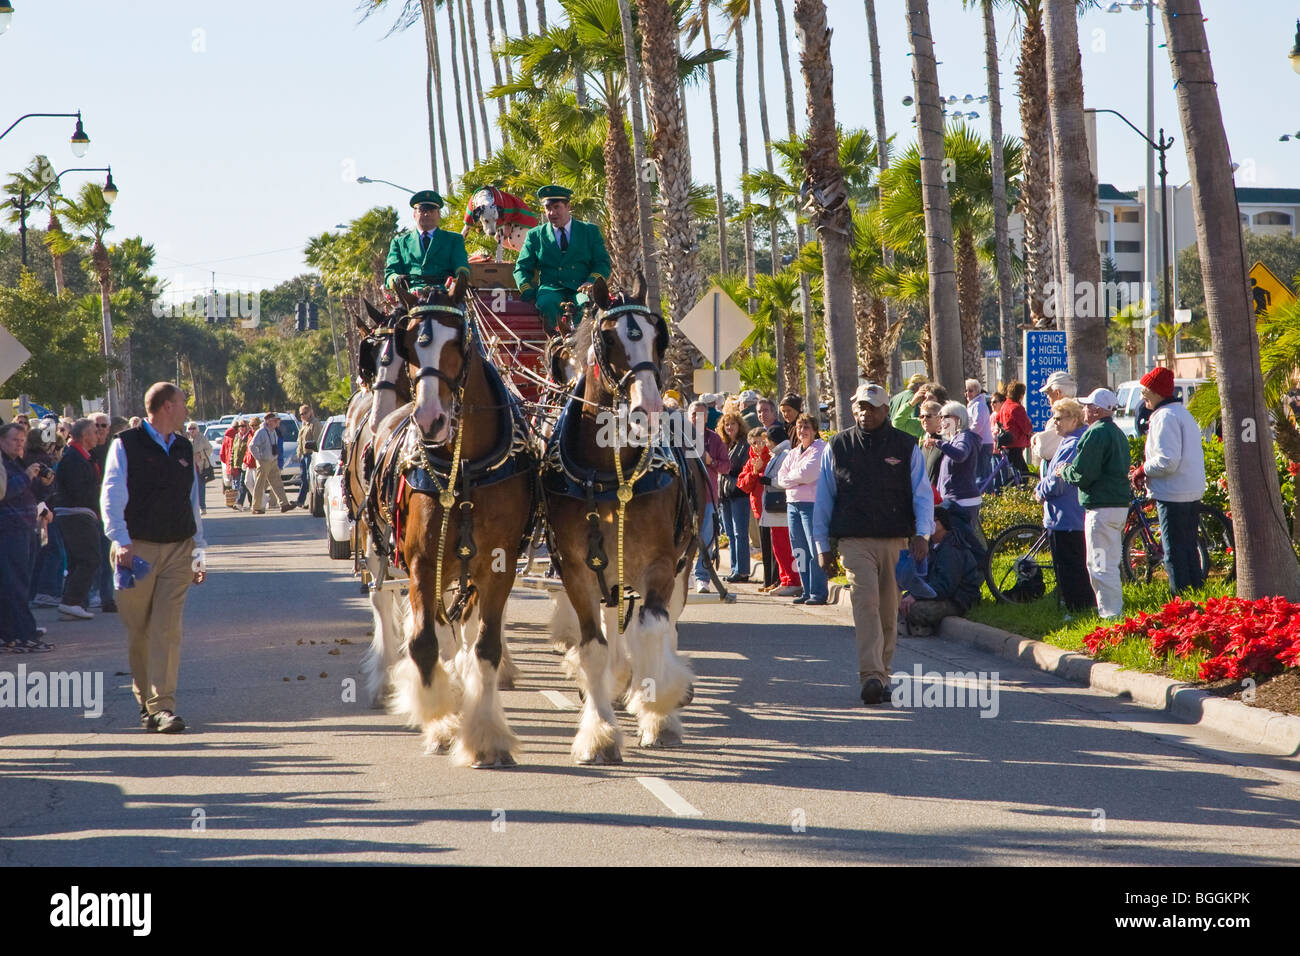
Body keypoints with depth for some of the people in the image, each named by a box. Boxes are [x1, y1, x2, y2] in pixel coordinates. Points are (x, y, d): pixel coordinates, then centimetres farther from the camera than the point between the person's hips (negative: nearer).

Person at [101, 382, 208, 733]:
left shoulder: (184, 448, 15)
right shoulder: (126, 445, -1)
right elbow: (111, 497, -7)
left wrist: (198, 552, 19)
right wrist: (122, 542, -18)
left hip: (177, 550, 3)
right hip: (138, 550, -3)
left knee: (167, 628, -9)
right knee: (138, 632, 4)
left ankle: (162, 706, -13)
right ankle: (146, 701, 19)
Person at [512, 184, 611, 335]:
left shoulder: (590, 231, 16)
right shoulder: (535, 235, 17)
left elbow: (603, 262, 11)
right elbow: (522, 268, 16)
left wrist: (592, 282, -10)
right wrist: (527, 290, -4)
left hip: (581, 289, 0)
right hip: (551, 289, 1)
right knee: (546, 304, -37)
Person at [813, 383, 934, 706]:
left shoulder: (906, 447, 7)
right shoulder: (838, 447, 9)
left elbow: (922, 494, 6)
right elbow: (824, 498, 14)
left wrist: (922, 533, -9)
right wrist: (822, 546, 12)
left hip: (896, 541, 1)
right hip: (854, 541, -1)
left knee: (889, 611, 6)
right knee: (866, 602, -17)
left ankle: (882, 676, 19)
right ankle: (872, 676, -26)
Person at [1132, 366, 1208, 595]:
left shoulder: (1165, 417, -16)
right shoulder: (1183, 413, 16)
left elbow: (1167, 461, -24)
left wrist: (1143, 471, -8)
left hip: (1173, 496, -10)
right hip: (1192, 493, 10)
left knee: (1174, 553, -5)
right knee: (1190, 549, 16)